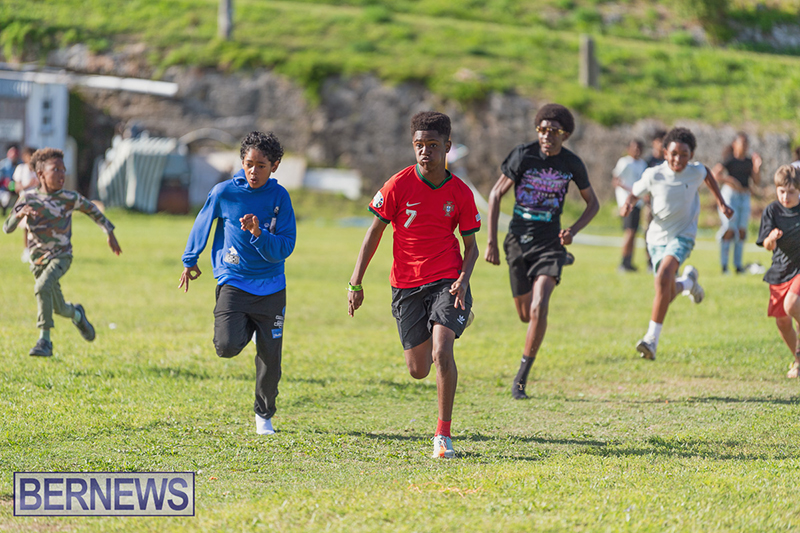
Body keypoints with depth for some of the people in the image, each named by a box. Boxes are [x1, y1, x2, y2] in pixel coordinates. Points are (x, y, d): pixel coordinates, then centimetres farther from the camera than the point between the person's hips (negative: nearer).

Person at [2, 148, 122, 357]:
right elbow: (7, 228, -14)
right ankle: (76, 314, 48)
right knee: (59, 308, 11)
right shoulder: (28, 199, -8)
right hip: (39, 259, 2)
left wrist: (110, 234, 16)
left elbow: (92, 210, 12)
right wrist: (19, 215, -35)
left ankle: (45, 340, -23)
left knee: (43, 286, -30)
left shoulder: (69, 198, -7)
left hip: (61, 255, -2)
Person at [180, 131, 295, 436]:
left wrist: (259, 234, -28)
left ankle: (264, 415, 25)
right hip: (233, 281, -1)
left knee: (270, 357, 2)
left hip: (271, 287, 1)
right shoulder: (225, 192, -7)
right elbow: (202, 224, 11)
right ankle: (246, 328, 18)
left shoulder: (279, 197, -6)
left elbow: (285, 248, -10)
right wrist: (190, 261, 23)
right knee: (227, 346, -20)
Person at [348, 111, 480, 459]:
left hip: (447, 282, -1)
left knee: (442, 354, -23)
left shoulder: (460, 193, -3)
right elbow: (374, 232, 1)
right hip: (406, 286, 1)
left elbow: (471, 246, 6)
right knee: (418, 371, 7)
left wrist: (463, 280, -13)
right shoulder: (399, 185, -6)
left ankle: (443, 434, -10)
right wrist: (356, 283, -3)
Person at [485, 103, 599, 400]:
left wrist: (574, 230, -6)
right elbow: (496, 194, -1)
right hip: (518, 242, 0)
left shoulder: (572, 164, -2)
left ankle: (522, 377, -10)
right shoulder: (523, 155, -8)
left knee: (538, 309, -20)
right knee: (526, 314, 8)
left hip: (549, 243, 0)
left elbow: (592, 203, 12)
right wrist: (491, 241, -5)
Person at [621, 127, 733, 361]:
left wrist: (721, 202, 17)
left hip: (683, 236, -2)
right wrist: (629, 203, -21)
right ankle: (689, 280, 45)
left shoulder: (695, 172, -7)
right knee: (668, 294, 5)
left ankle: (652, 339, -27)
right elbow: (636, 191, 2)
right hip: (658, 236, 2)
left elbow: (707, 174, 17)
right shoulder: (654, 175, -11)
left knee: (663, 278, -28)